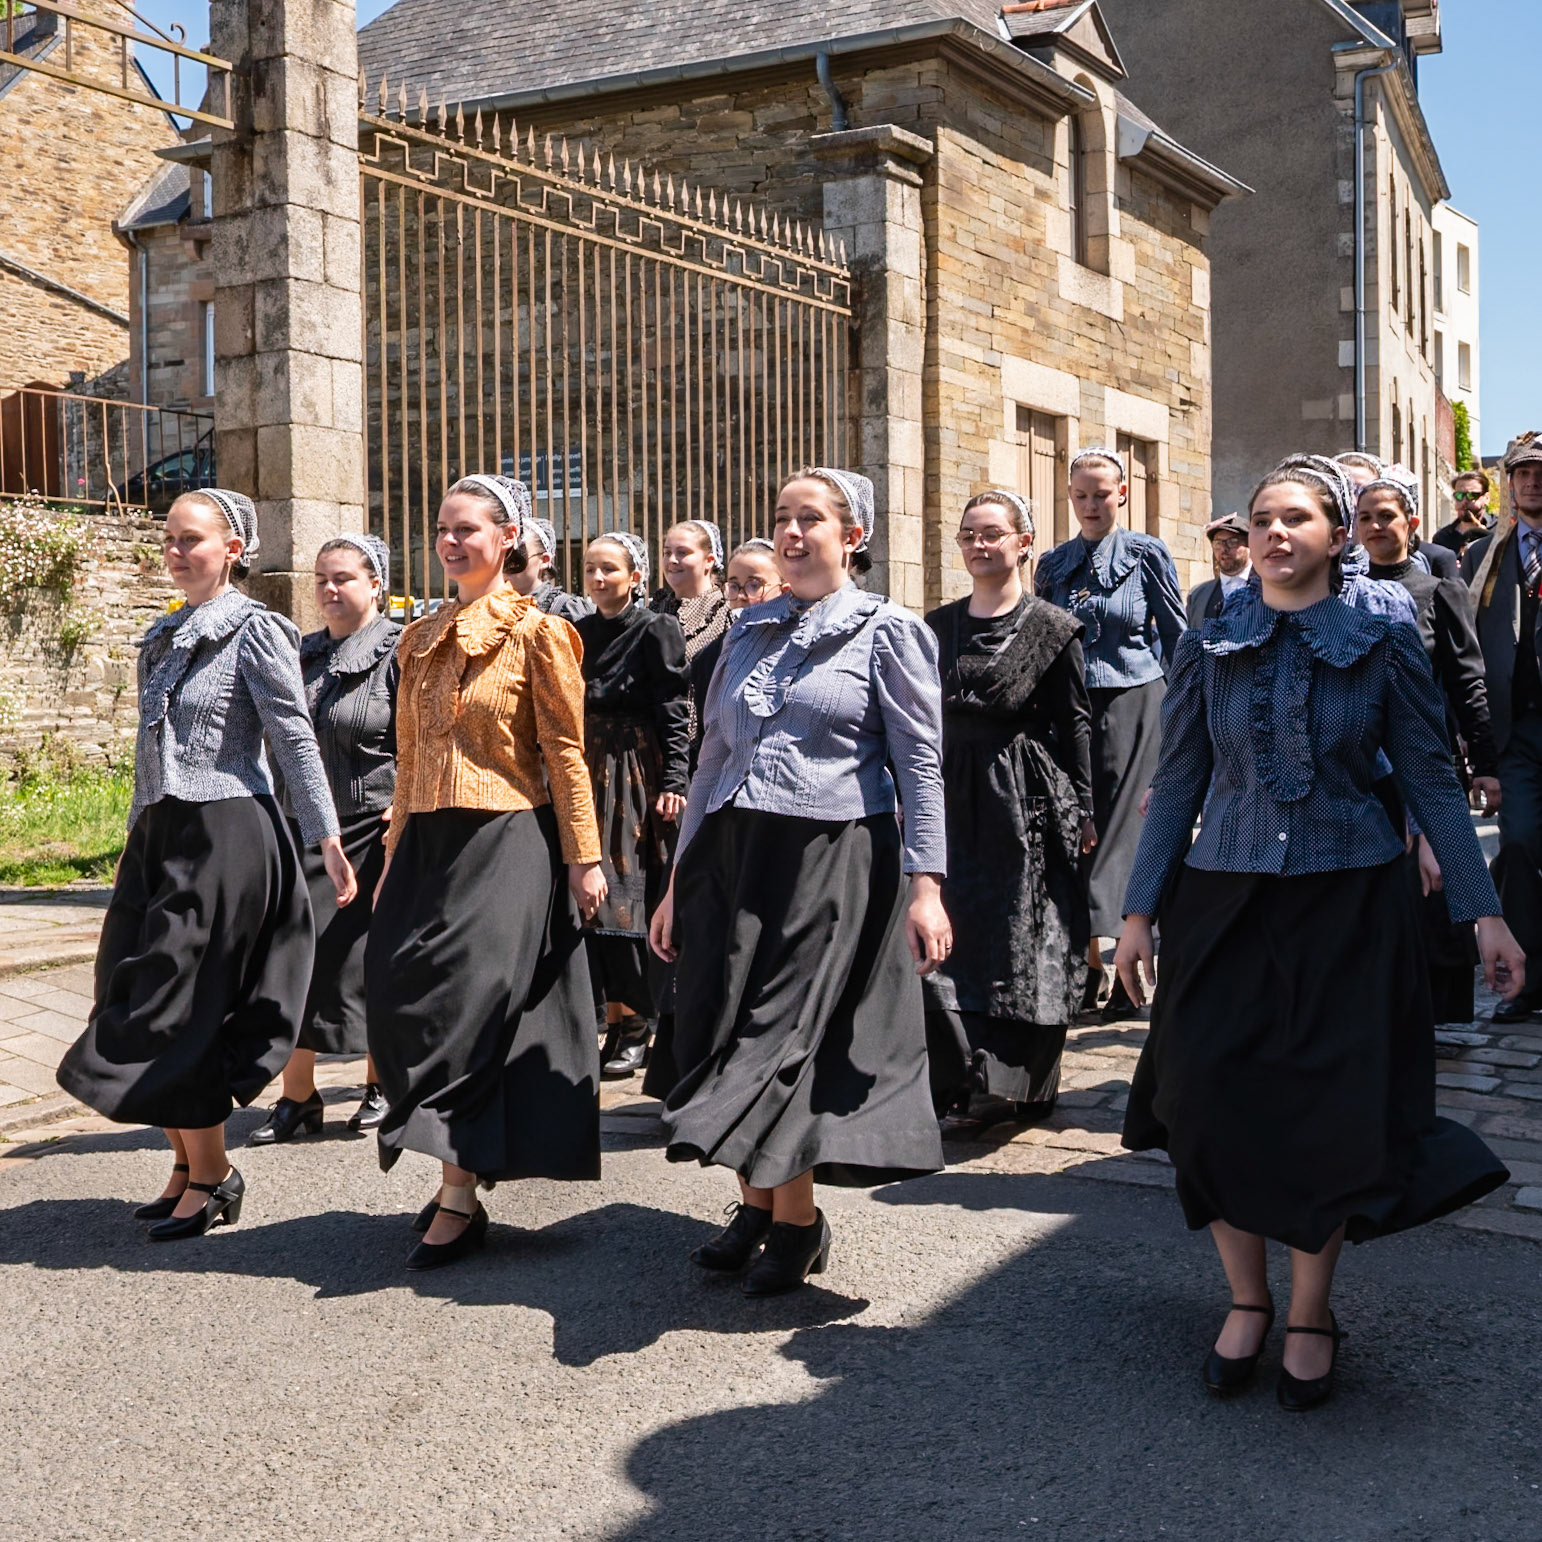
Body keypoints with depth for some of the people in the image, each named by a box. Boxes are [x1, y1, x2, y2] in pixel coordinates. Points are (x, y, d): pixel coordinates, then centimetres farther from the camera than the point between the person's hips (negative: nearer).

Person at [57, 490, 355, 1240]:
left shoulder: (253, 632, -7)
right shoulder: (164, 637, 15)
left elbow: (296, 739, -11)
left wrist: (327, 839, -15)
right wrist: (137, 834, 20)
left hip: (224, 835, -8)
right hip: (160, 833, 8)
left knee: (179, 1009, -6)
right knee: (134, 1004, 8)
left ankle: (212, 1176, 9)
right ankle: (187, 1164, 22)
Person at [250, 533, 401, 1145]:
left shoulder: (398, 652, -6)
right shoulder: (305, 654, 13)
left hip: (370, 831, -5)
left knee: (368, 960, 2)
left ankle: (380, 1085, 19)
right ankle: (297, 1097, 10)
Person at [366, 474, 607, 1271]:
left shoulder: (536, 633, -4)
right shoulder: (423, 638, 14)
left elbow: (565, 753, -5)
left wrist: (584, 859, -7)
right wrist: (396, 855, 17)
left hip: (507, 842, -6)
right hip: (429, 840, 6)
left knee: (468, 1002, -8)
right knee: (399, 997, 2)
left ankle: (458, 1199, 1)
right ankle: (461, 1171, 19)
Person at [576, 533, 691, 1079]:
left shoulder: (656, 631, -5)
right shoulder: (580, 633, 12)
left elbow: (675, 714, -9)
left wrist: (673, 782, -16)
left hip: (638, 778, -6)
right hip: (588, 777, 6)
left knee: (629, 899, -5)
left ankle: (637, 1025, 4)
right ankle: (614, 1019, 12)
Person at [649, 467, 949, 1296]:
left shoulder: (887, 631, -1)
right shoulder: (749, 631, 14)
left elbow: (920, 763, -5)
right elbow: (714, 755, 15)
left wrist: (925, 884, -15)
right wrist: (679, 881, 13)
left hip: (830, 860, -5)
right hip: (732, 856, 5)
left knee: (787, 1037, -4)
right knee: (727, 1034, 5)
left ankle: (795, 1219, 13)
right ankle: (757, 1205, 21)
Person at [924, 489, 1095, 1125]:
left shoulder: (1052, 628, -2)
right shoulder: (938, 626, 9)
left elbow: (1075, 721, -3)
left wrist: (1082, 809, -6)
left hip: (1026, 801, -4)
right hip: (951, 799, 4)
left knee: (1028, 942, 3)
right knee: (949, 937, 2)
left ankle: (1030, 1085, 14)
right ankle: (956, 1073, 12)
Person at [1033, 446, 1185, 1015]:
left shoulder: (1146, 554, 1)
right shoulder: (1054, 564, 10)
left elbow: (1178, 637, 3)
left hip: (1133, 706, -3)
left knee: (1125, 827, -4)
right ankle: (1089, 962, 12)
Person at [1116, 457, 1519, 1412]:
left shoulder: (1384, 645, -1)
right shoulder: (1210, 650, 3)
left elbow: (1434, 783, 0)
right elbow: (1178, 786, 6)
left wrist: (1485, 913, -5)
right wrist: (1141, 909, 3)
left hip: (1347, 908, -1)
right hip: (1224, 903, 2)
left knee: (1331, 1115, 1)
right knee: (1220, 1106, 1)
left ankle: (1312, 1316, 21)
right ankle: (1247, 1302, 21)